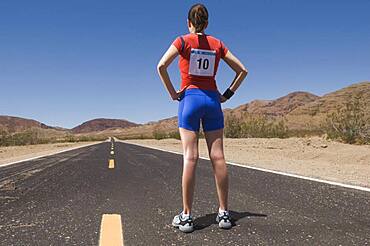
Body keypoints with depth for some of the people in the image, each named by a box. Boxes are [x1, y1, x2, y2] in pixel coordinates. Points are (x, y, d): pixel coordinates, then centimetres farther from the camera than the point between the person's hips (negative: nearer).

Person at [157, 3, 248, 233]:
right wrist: (227, 94, 11)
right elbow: (242, 70, 10)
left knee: (190, 158, -5)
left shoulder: (183, 41, 2)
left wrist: (172, 92, -4)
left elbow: (162, 65, -13)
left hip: (190, 98, -2)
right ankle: (224, 213, 7)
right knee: (218, 157, 2)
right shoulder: (217, 44, 11)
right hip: (212, 100, 3)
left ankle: (186, 216, -1)